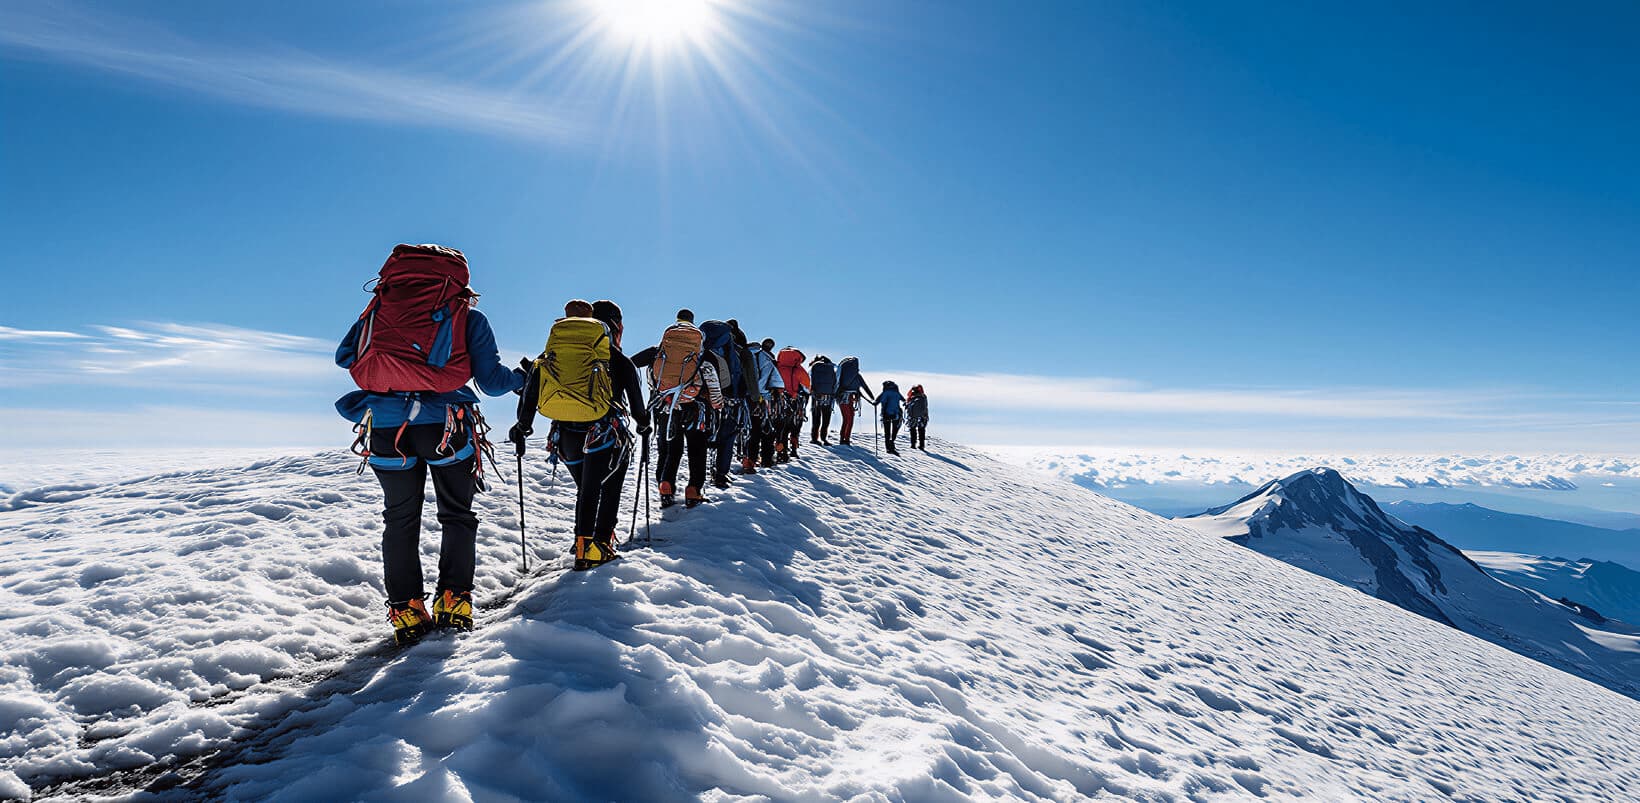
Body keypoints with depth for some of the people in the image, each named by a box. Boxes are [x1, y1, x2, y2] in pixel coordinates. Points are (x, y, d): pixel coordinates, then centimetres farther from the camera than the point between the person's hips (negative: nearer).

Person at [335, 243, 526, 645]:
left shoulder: (381, 304, 14)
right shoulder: (468, 316, 8)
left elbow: (344, 356, 18)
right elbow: (491, 381, 3)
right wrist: (522, 378, 23)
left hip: (385, 426, 2)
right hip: (444, 423, -2)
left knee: (399, 518, 16)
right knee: (457, 514, 15)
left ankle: (406, 611, 17)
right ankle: (454, 602, 10)